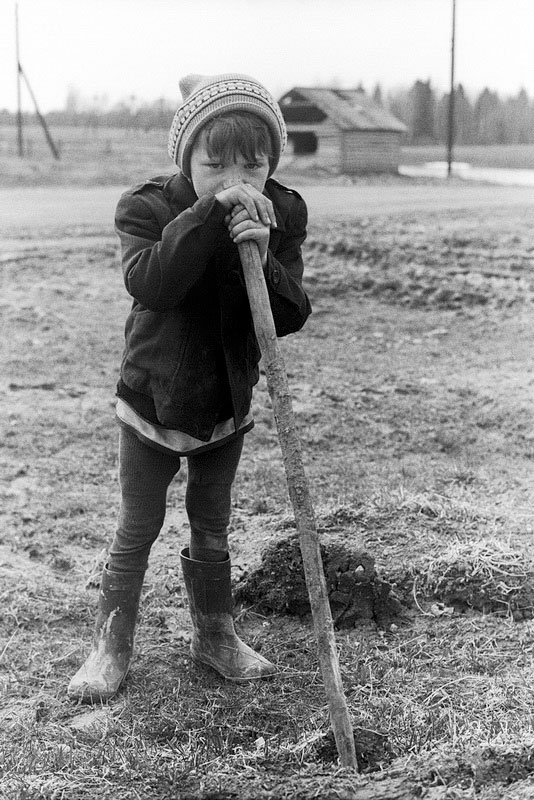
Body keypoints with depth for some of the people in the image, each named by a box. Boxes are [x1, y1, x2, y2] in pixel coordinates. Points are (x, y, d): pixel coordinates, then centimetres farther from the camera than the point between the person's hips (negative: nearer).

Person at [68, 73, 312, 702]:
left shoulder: (281, 215, -10)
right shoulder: (149, 207, -18)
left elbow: (290, 317, -15)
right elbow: (150, 284, -37)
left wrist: (261, 260, -34)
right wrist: (210, 215, -43)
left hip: (228, 403, 3)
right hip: (153, 400, -3)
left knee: (212, 527, 18)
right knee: (136, 530, 8)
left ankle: (214, 634, 35)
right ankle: (111, 644, 25)